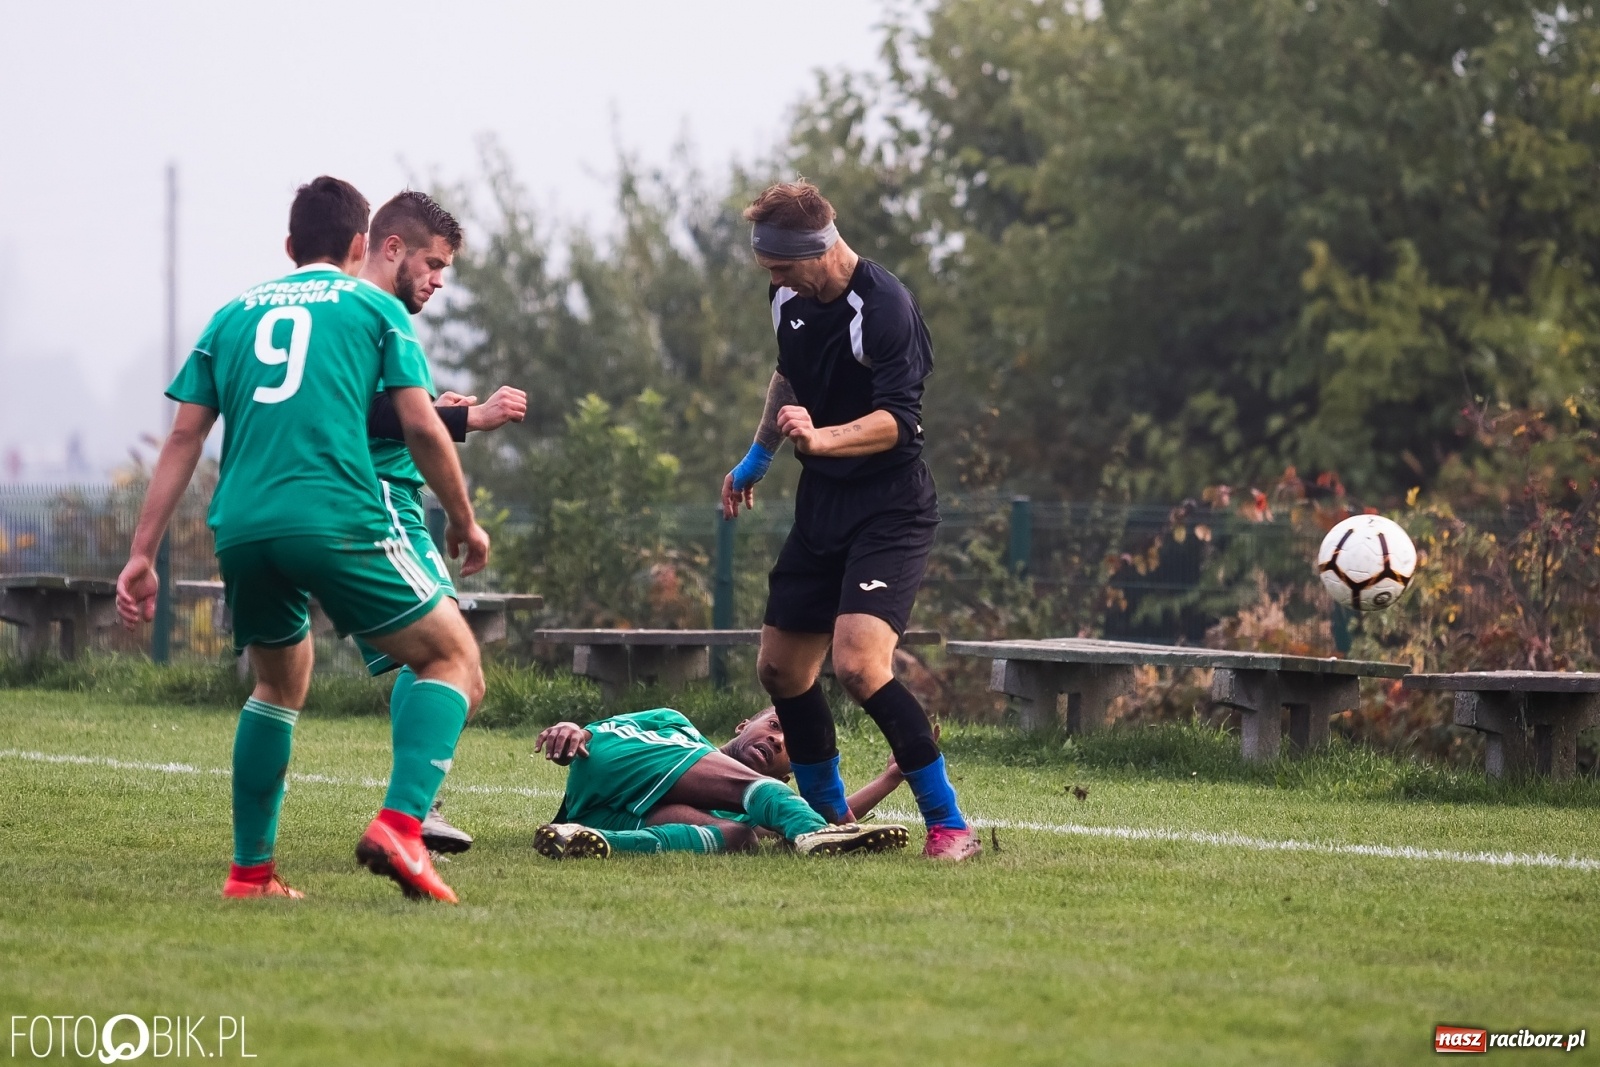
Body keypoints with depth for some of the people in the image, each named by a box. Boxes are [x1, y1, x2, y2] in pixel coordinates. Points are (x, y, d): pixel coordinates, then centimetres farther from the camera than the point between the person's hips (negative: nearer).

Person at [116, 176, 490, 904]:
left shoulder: (234, 314, 22)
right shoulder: (373, 307, 12)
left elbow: (184, 437, 16)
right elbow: (421, 425, 4)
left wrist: (142, 554, 15)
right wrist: (464, 521, 17)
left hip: (239, 531, 5)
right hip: (338, 519, -5)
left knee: (280, 681, 28)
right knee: (454, 657, 7)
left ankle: (250, 870, 23)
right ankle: (400, 825, -14)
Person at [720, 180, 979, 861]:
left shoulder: (884, 307, -21)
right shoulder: (789, 296, 4)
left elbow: (898, 420, -27)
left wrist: (820, 438, -40)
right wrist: (758, 456, 28)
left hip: (890, 510, -9)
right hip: (821, 506, 9)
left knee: (859, 665, -23)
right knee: (780, 668, 9)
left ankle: (949, 824, -15)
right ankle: (828, 817, 26)